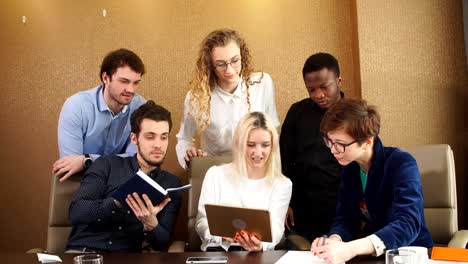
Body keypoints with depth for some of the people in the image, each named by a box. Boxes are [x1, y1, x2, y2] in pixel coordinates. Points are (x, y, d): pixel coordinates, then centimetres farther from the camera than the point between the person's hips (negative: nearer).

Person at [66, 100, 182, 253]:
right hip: (82, 251, -1)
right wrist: (119, 201, -20)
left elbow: (162, 244, 3)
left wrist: (151, 224, -19)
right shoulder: (107, 165, 6)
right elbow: (76, 212, -5)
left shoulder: (172, 184, 8)